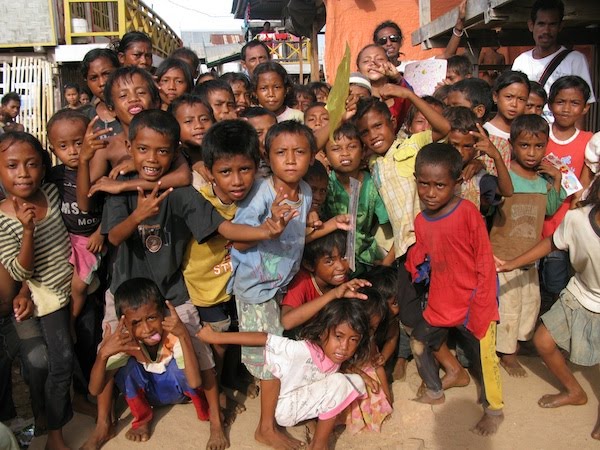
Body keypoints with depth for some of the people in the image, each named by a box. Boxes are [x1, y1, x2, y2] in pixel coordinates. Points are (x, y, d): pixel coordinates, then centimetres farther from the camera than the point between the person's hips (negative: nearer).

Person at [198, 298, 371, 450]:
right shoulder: (303, 351, -33)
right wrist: (216, 336, -33)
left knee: (356, 381, -2)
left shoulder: (336, 353, -12)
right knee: (339, 383, -25)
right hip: (285, 407, -7)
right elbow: (263, 338, -34)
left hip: (305, 400, 7)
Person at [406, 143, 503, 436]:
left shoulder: (468, 212, -20)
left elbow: (485, 263, -17)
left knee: (483, 357, 6)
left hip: (471, 304, -6)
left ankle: (494, 409, 34)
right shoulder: (421, 220, -1)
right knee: (418, 342, 19)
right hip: (440, 304, 6)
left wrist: (480, 306, -17)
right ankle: (434, 391, 44)